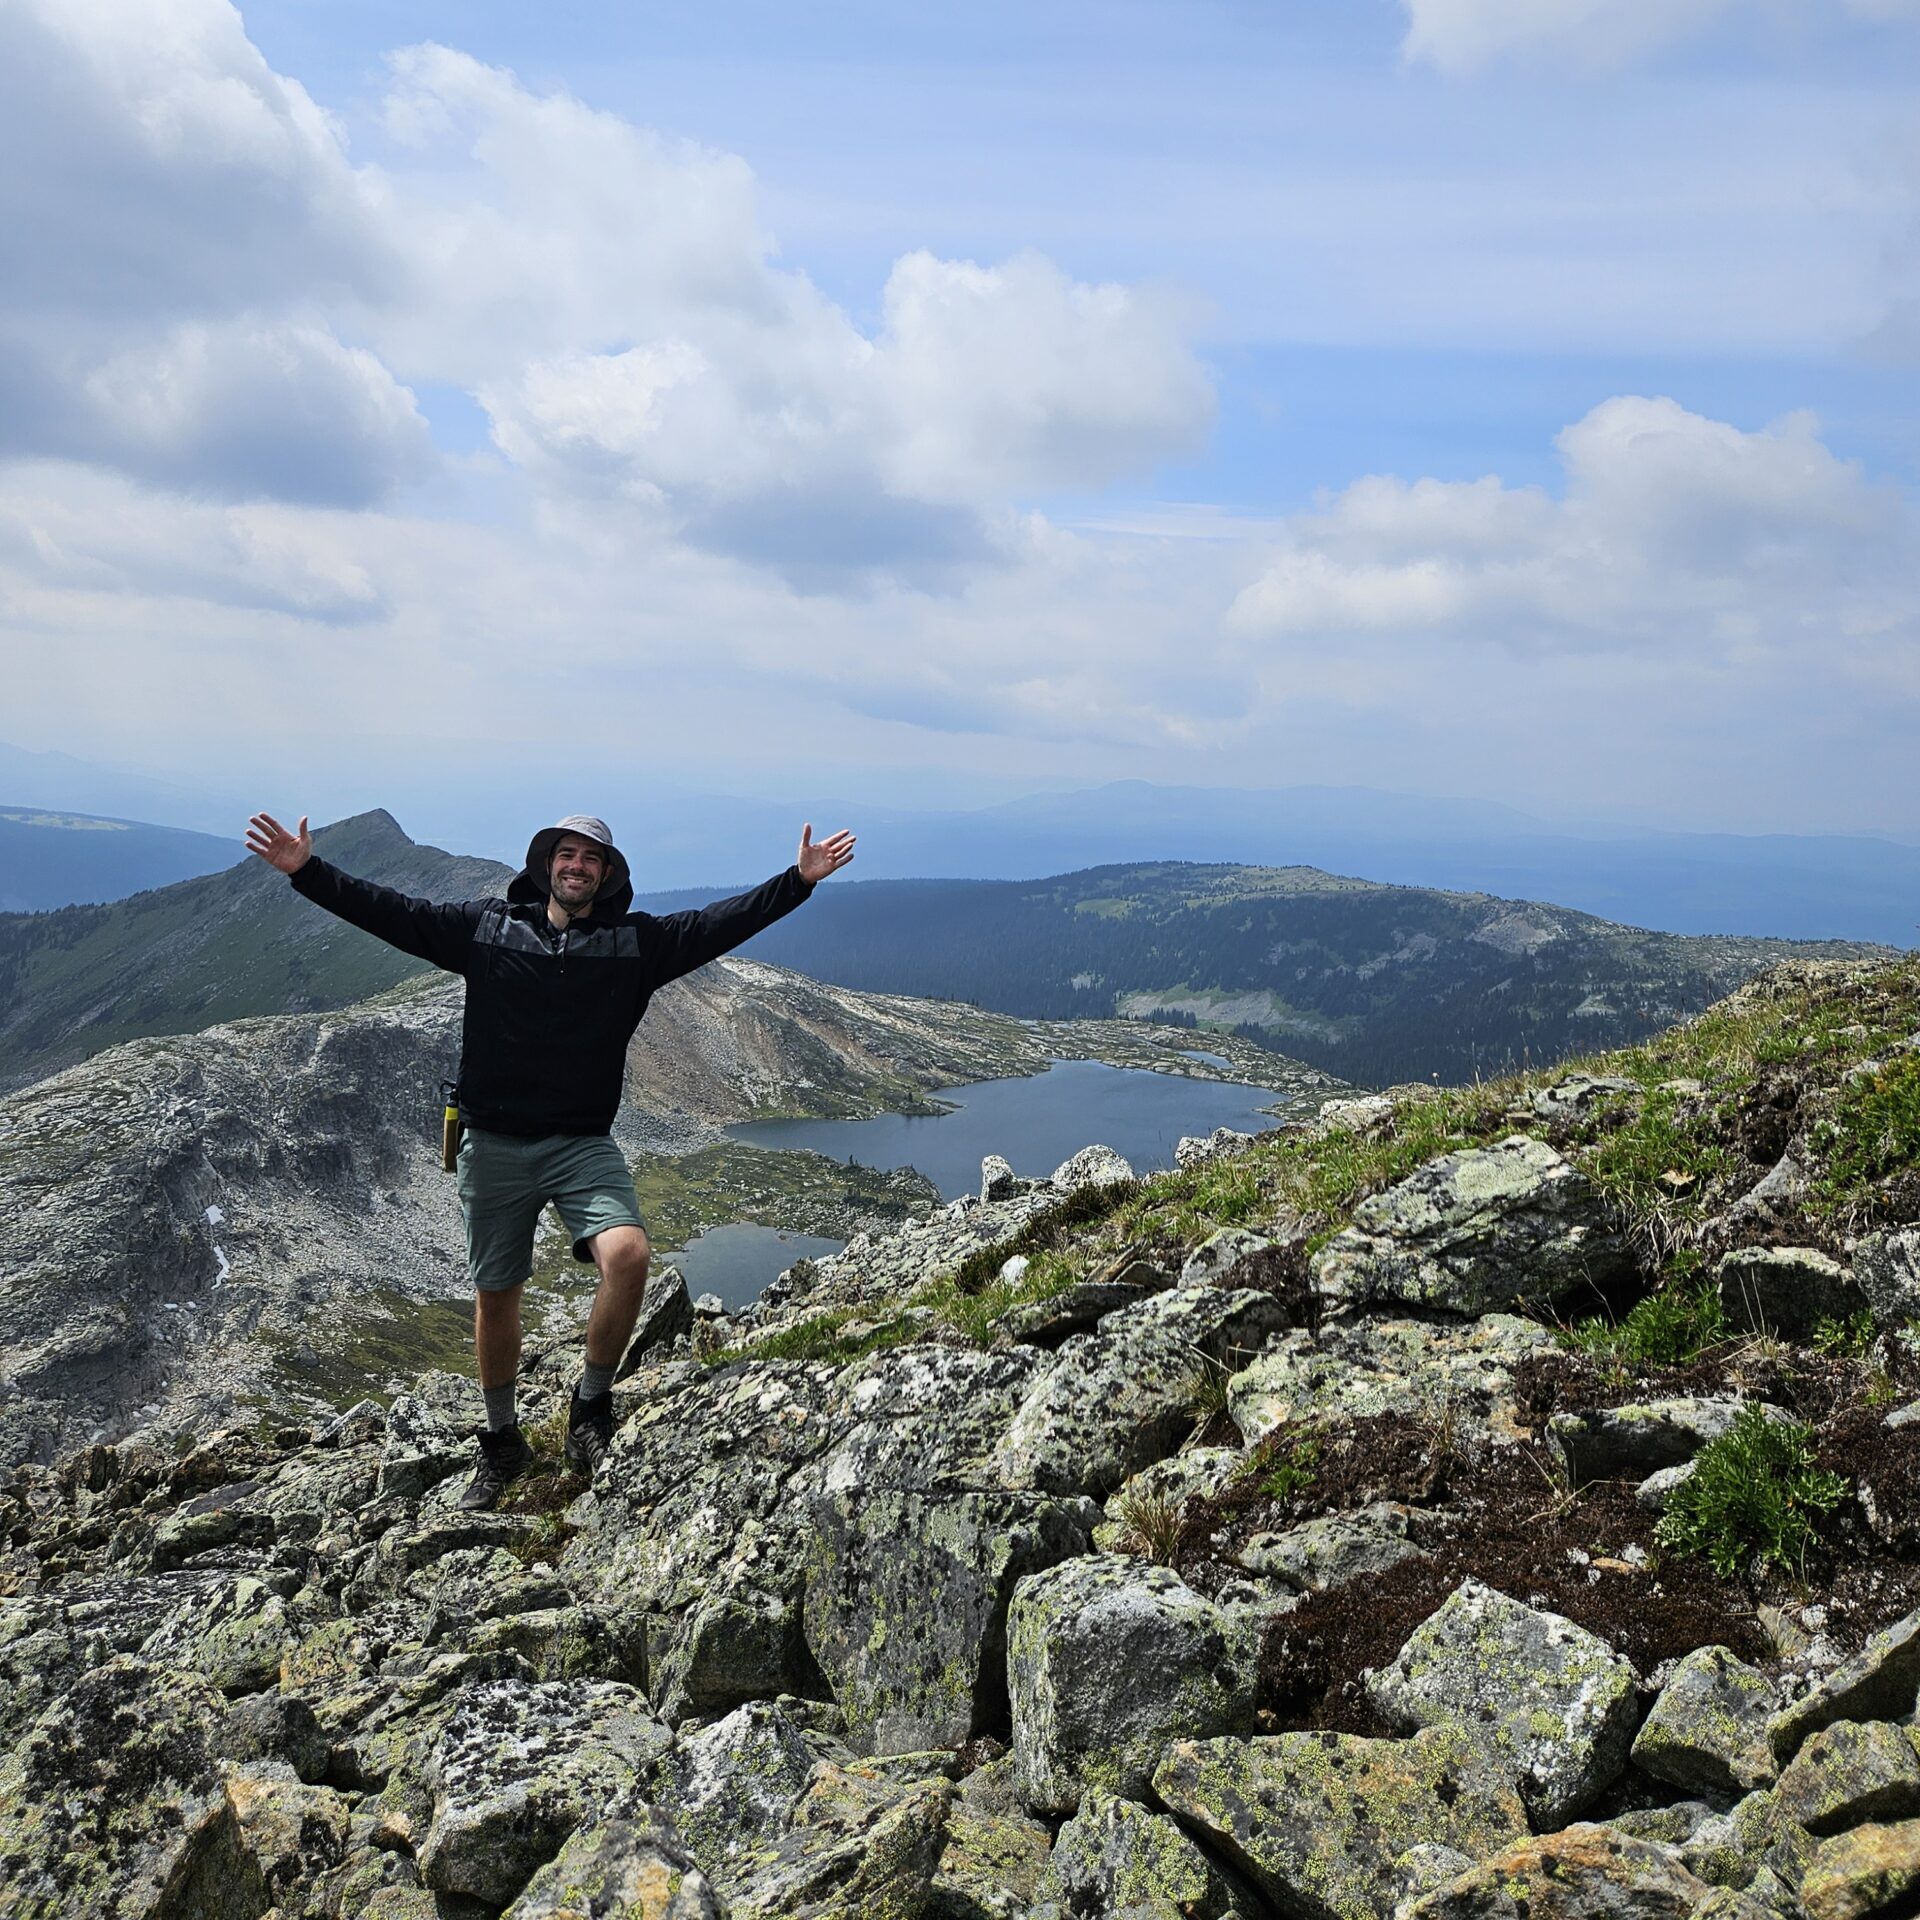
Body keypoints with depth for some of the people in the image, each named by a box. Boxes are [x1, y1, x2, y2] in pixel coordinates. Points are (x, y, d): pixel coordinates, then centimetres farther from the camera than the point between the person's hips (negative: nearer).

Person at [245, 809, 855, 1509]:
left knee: (628, 1255, -26)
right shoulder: (484, 925, 5)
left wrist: (799, 879, -12)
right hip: (493, 1144, 1)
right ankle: (502, 1440, 34)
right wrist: (306, 871, -4)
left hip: (584, 1145, -1)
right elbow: (390, 912, 4)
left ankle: (591, 1407, -3)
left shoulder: (638, 941, 3)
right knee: (495, 1294, 12)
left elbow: (721, 923, -3)